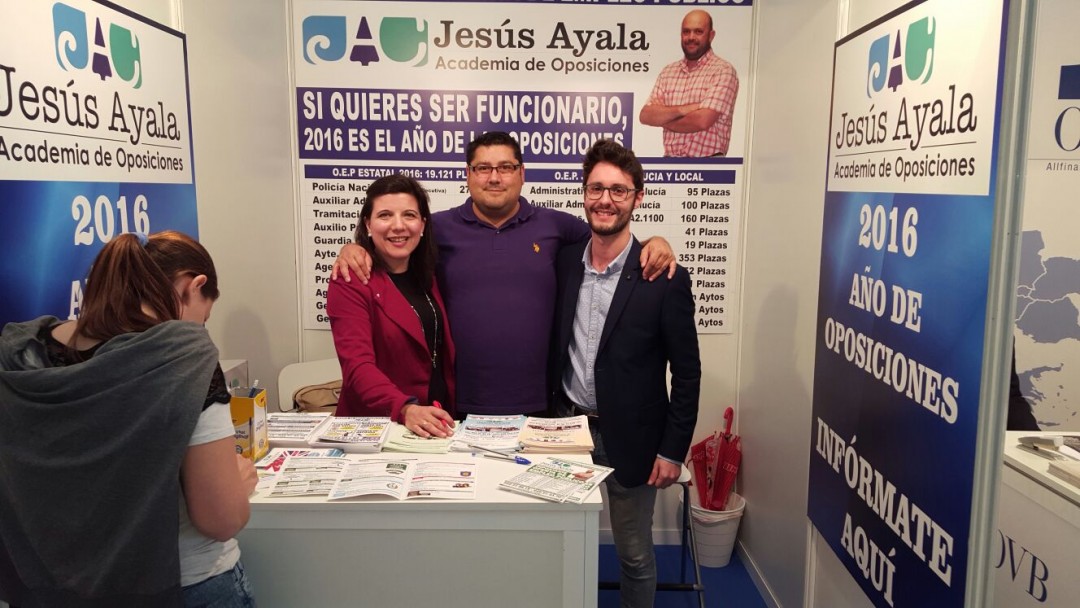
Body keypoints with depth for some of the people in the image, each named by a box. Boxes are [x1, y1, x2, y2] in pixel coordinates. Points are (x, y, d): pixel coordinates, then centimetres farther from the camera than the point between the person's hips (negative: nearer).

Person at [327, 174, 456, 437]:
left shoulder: (427, 274, 7)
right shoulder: (350, 282, -11)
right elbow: (357, 365, -21)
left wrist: (445, 417, -2)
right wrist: (406, 409, -35)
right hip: (377, 426, -4)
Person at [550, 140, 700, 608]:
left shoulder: (665, 278, -13)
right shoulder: (563, 262, -1)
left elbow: (686, 373, -8)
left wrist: (672, 451, -8)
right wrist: (550, 416, 7)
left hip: (628, 438, -3)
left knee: (634, 556, 13)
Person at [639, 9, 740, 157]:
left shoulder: (723, 71, -4)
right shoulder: (668, 71, 13)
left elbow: (702, 121, -14)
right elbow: (645, 116, 4)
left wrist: (662, 119, 0)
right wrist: (681, 109, -11)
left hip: (706, 162, -3)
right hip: (669, 161, 3)